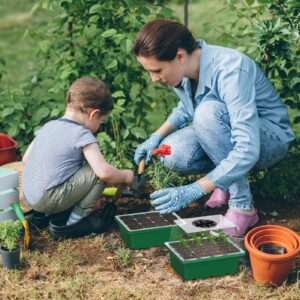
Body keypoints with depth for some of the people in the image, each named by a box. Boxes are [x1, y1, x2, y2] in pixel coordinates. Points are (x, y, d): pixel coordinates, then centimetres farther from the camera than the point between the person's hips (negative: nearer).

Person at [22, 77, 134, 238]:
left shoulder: (48, 126, 10)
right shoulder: (82, 134, -13)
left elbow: (26, 159, 16)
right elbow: (105, 172, -22)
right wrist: (125, 176, -2)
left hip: (29, 197, 9)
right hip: (49, 199, -9)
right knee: (99, 171, -6)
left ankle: (48, 214, 17)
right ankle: (74, 221, 0)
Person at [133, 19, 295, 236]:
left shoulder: (230, 71, -33)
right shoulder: (183, 68, -11)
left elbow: (247, 152, -38)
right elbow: (185, 109, 12)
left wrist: (193, 191, -40)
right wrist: (157, 136, -6)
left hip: (269, 139, -6)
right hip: (225, 134, 6)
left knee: (208, 111, -35)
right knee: (172, 153, -23)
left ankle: (243, 207, -24)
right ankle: (228, 177, 4)